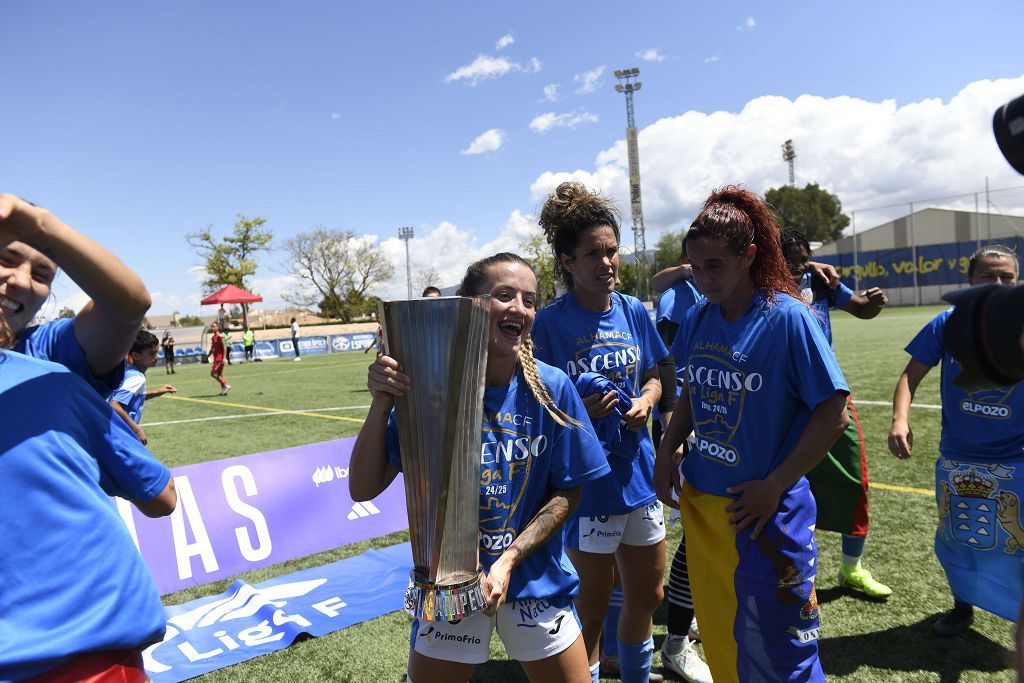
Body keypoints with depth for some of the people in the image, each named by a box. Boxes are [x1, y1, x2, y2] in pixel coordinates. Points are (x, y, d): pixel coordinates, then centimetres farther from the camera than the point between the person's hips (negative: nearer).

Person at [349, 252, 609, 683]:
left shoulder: (552, 388, -12)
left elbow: (568, 493, -5)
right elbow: (363, 490, -15)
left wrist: (508, 561, -16)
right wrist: (381, 404, -28)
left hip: (535, 580, 2)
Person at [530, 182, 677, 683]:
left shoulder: (633, 311, 2)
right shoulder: (550, 322, -14)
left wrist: (646, 401, -8)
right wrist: (579, 411, -27)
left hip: (637, 471, 6)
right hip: (586, 478, -5)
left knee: (646, 596, 21)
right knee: (593, 604, 10)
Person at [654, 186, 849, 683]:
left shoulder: (788, 318, -15)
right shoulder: (698, 318, 2)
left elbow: (832, 415, -13)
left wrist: (774, 486, -16)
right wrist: (667, 450, 0)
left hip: (763, 512, -5)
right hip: (700, 504, 6)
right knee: (719, 641, 20)